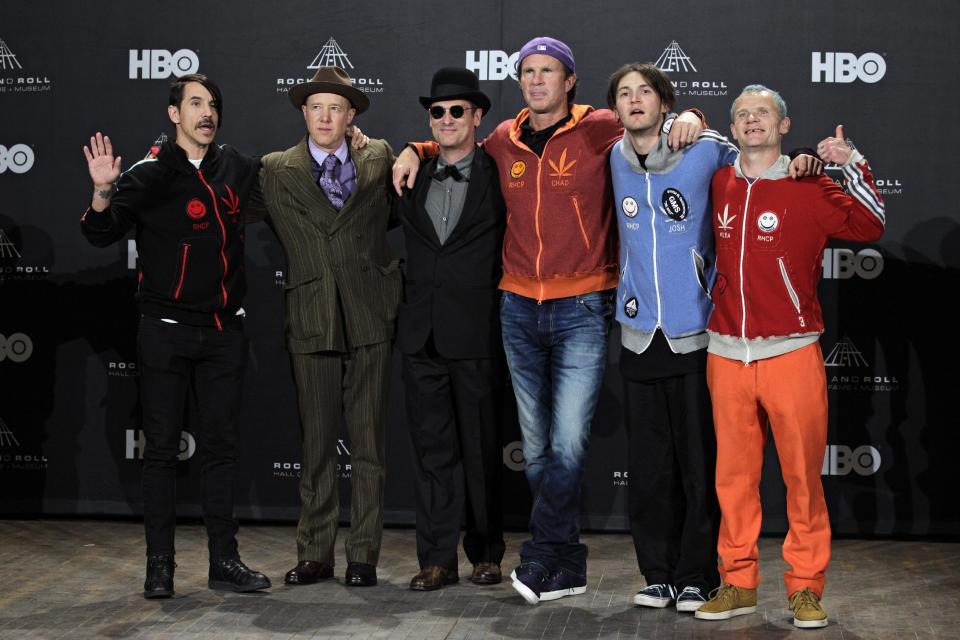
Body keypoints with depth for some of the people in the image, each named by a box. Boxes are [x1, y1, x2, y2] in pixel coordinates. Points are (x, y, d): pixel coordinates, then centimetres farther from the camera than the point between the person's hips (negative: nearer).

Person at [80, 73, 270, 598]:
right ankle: (159, 564, 10)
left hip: (224, 331, 4)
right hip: (166, 332, -4)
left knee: (220, 445, 7)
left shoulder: (237, 170, 6)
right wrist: (103, 192, -30)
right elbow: (102, 235, -10)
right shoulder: (149, 174, -6)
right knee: (162, 447, 2)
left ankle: (224, 560, 14)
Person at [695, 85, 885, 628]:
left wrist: (852, 165, -18)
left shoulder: (808, 188, 0)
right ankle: (738, 583, 16)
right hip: (726, 354, 3)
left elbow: (869, 226, -10)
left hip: (792, 353, -3)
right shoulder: (719, 186, 9)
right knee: (734, 474, 7)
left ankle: (806, 587, 9)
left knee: (803, 475, 0)